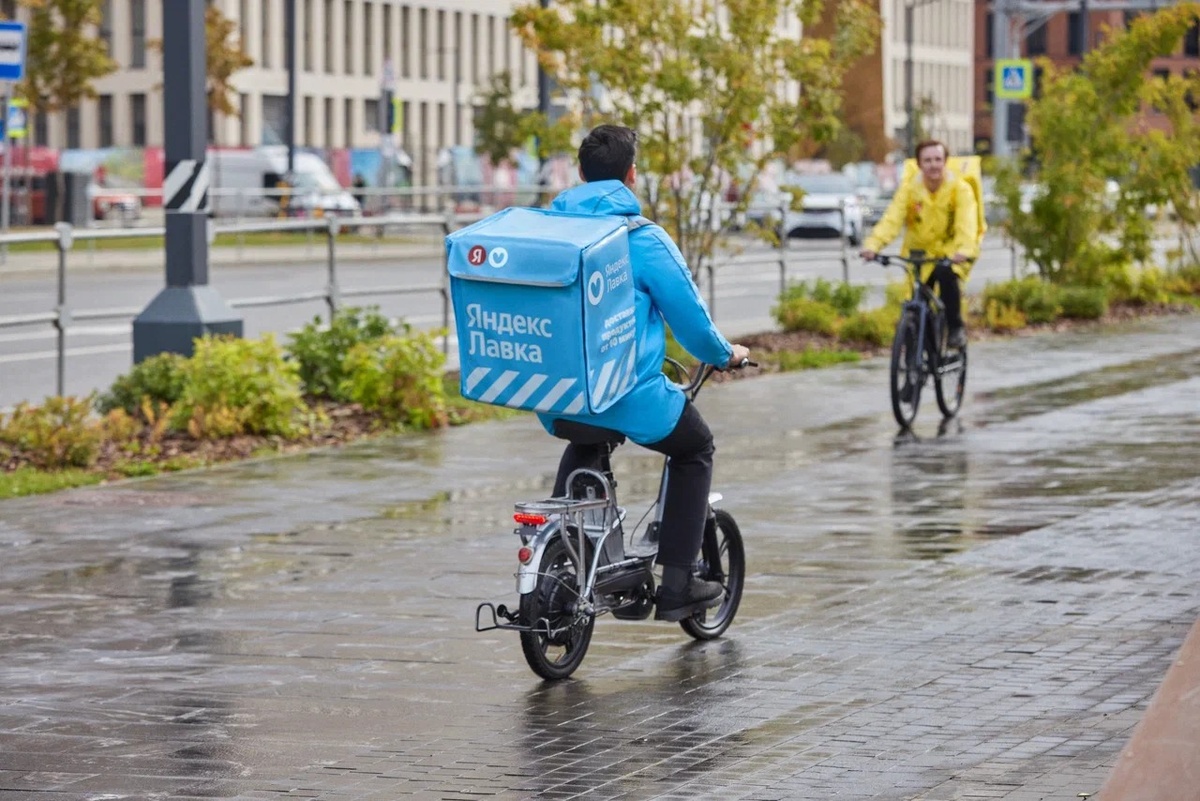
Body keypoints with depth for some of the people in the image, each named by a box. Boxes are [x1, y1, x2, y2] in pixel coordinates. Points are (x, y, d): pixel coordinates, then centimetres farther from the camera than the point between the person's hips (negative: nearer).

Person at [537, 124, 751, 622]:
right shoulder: (643, 239, -10)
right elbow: (689, 314, -4)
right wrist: (724, 355, 17)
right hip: (630, 399, -5)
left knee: (584, 446, 39)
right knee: (695, 448, 22)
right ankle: (676, 585, 16)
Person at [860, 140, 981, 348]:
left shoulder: (960, 189, -12)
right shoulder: (909, 189, -7)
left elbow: (967, 222, -26)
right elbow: (892, 219, -20)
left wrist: (964, 250, -47)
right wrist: (872, 245, -38)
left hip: (951, 253, -2)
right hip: (920, 253, 2)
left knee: (946, 275, -33)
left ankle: (956, 328, -16)